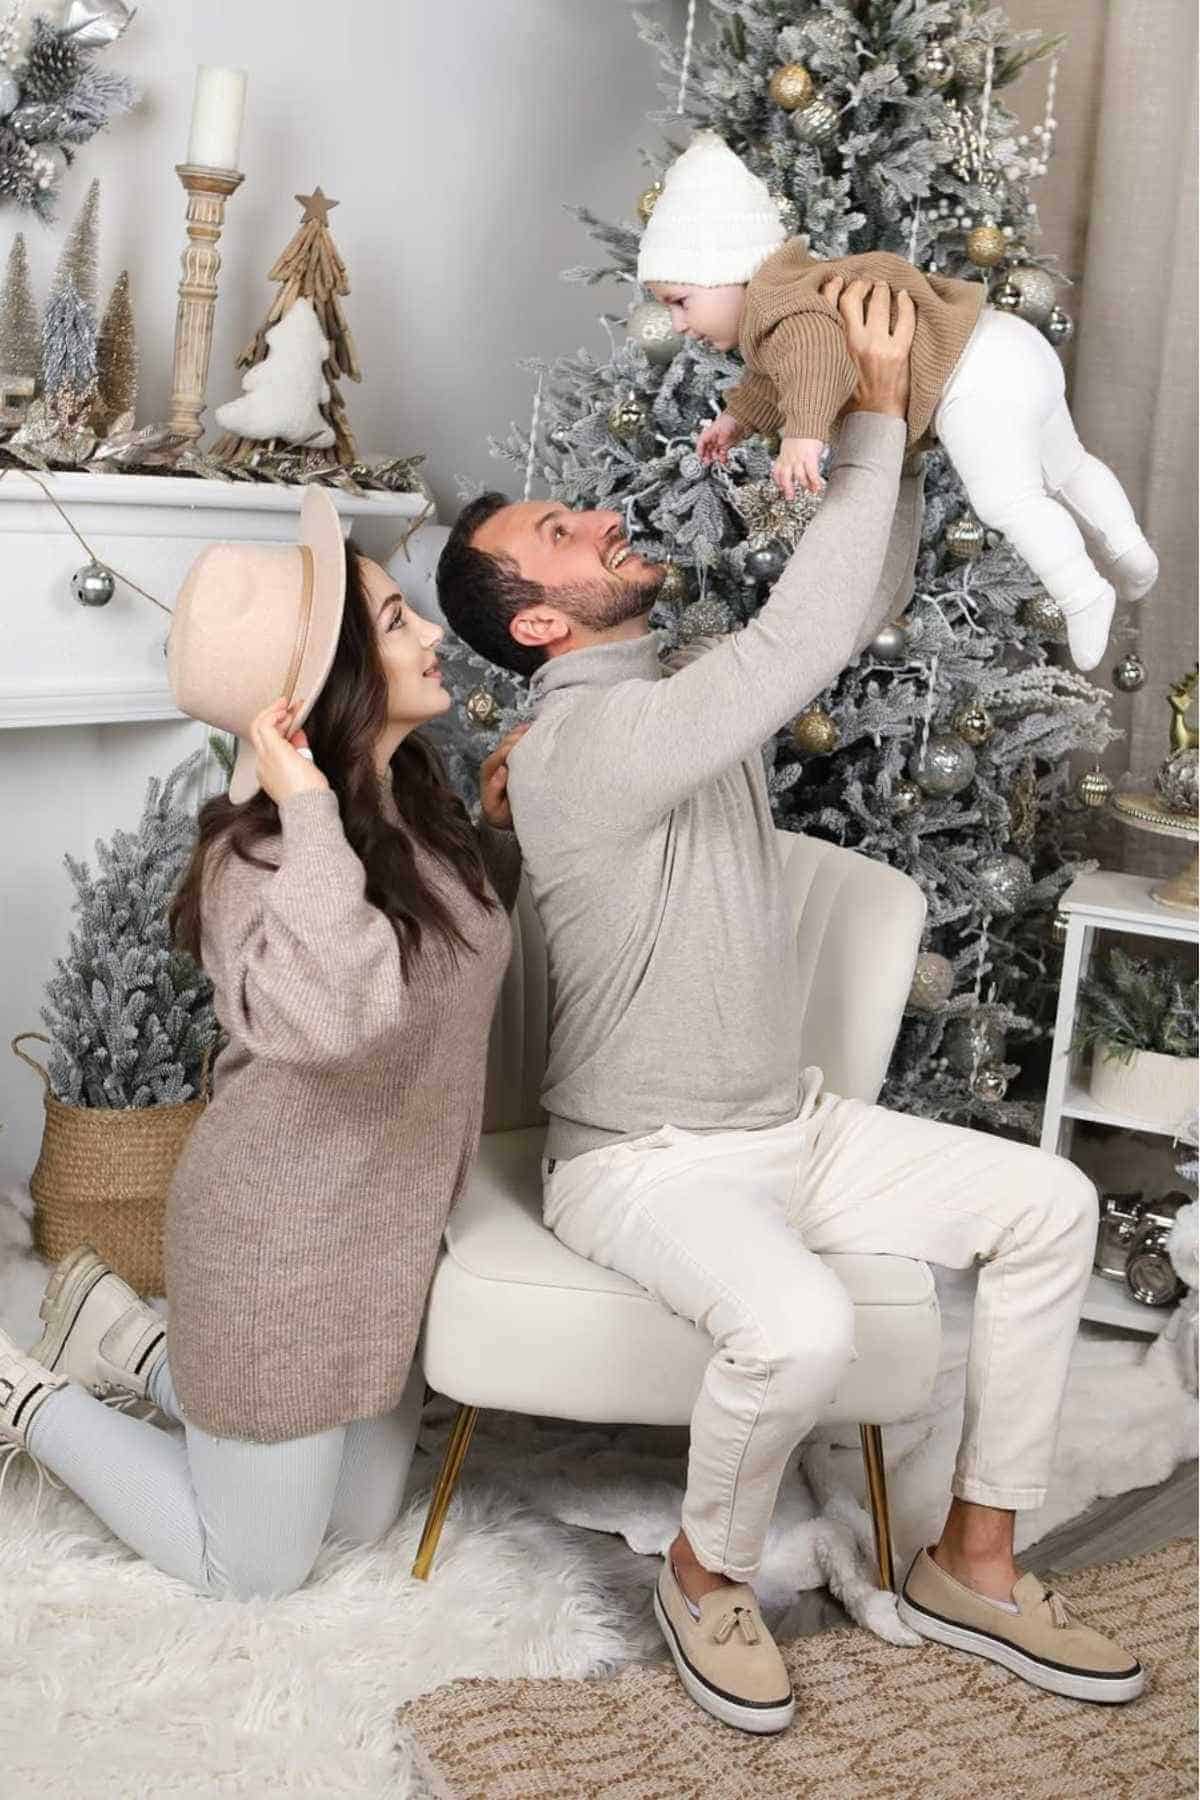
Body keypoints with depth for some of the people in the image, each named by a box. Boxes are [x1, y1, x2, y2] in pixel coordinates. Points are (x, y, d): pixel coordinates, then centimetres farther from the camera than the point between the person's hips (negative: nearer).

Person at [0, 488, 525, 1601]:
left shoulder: (414, 807, -1)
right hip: (287, 1240, -8)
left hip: (389, 1223, 8)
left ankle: (131, 1341, 33)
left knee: (362, 1520, 22)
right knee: (254, 1568, 9)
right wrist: (306, 811, -39)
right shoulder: (261, 848, -26)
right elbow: (328, 1019, -45)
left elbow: (464, 944, 19)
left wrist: (500, 821, 4)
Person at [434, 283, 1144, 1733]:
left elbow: (848, 620, 12)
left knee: (1050, 1202, 0)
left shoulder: (691, 690, 5)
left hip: (791, 1124, 9)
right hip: (645, 1162, -9)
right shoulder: (575, 747, -23)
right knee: (799, 1326, -36)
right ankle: (706, 1573, -2)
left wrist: (886, 440, -3)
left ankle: (972, 1565, 10)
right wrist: (876, 420, -23)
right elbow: (802, 642, -30)